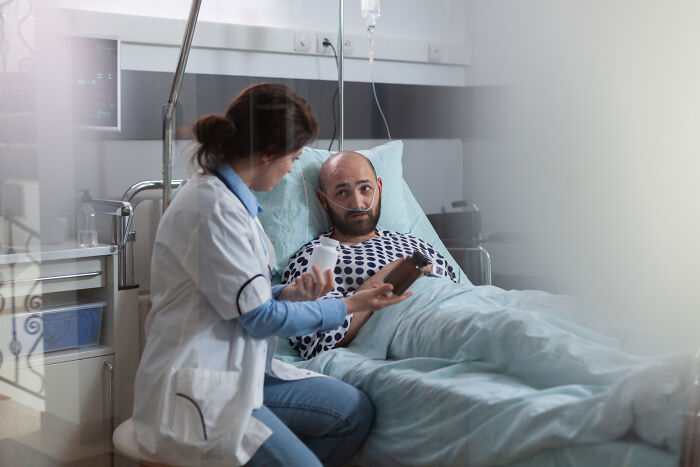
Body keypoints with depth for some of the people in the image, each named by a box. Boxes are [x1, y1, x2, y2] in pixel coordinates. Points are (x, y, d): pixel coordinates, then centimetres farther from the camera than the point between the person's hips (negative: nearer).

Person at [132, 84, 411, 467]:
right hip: (196, 389, -10)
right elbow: (261, 318, -15)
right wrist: (349, 306, -5)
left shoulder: (230, 197, 11)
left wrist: (288, 293, -2)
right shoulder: (213, 209, -20)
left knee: (354, 411, 1)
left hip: (236, 371, 10)